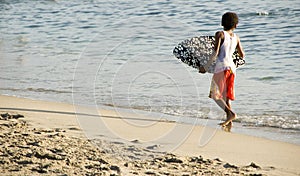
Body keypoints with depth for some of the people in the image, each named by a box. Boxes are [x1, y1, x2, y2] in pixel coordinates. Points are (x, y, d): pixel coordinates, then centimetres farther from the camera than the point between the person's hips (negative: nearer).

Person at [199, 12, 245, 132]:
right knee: (226, 96, 12)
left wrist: (206, 67, -8)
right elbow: (242, 55, 19)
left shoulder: (220, 34, -4)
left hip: (221, 66, -6)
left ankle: (230, 113, -20)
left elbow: (215, 53, -13)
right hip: (232, 67, 6)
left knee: (216, 95, -1)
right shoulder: (236, 37, 12)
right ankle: (229, 124, 6)